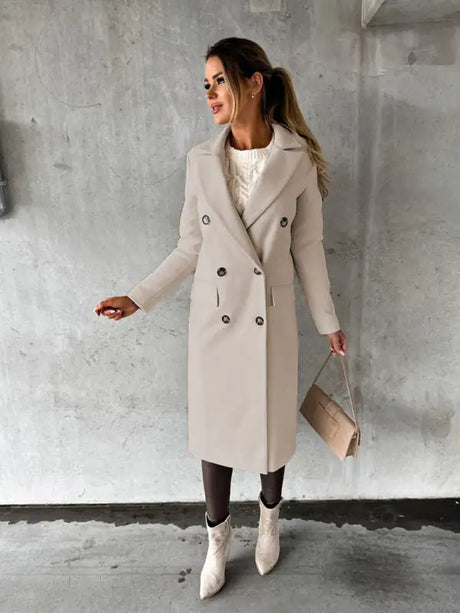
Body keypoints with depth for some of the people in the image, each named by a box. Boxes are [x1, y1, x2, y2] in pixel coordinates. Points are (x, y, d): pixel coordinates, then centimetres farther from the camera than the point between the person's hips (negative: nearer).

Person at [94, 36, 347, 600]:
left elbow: (308, 249, 1)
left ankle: (269, 518, 47)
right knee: (213, 426, 13)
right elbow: (190, 248, 5)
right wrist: (138, 299, 1)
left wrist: (327, 322, 6)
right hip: (213, 315, 2)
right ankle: (217, 538, 40)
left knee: (271, 423, 14)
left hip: (270, 316, -1)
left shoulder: (297, 160, -4)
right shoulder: (201, 159, 0)